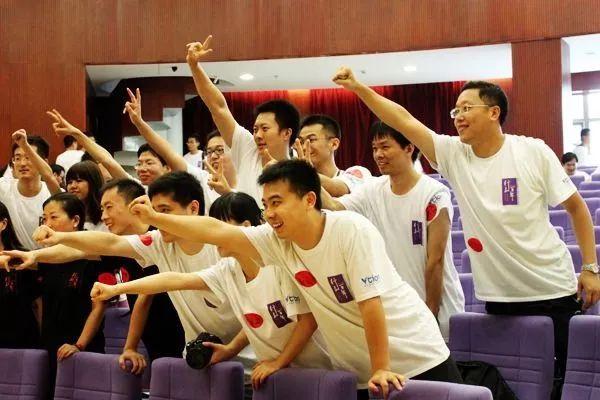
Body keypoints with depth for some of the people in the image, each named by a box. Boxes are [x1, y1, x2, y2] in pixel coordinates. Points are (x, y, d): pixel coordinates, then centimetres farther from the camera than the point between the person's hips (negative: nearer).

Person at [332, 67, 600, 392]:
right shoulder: (453, 155, -2)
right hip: (498, 296, 3)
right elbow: (405, 122, -9)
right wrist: (358, 88, -17)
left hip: (553, 292, -3)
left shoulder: (534, 153, -9)